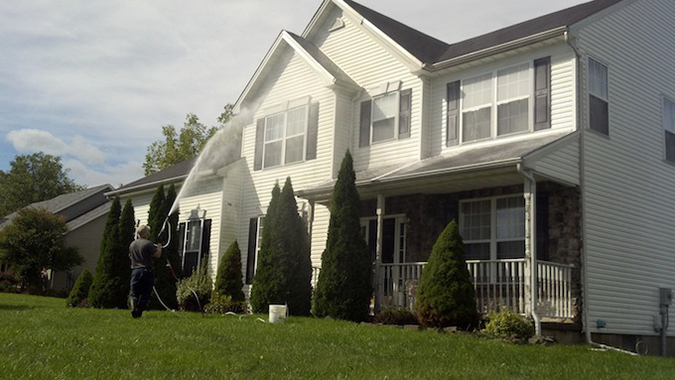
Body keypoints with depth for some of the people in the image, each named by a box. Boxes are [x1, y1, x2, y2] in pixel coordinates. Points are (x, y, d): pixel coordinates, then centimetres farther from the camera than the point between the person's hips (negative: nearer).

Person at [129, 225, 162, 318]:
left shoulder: (132, 244, 12)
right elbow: (157, 255, -9)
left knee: (134, 292, 6)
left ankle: (133, 304, -23)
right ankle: (139, 312, 1)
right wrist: (159, 248, 11)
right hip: (146, 271, -5)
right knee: (145, 294, 5)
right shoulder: (148, 244, -8)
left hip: (135, 271, 5)